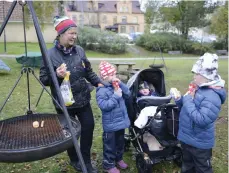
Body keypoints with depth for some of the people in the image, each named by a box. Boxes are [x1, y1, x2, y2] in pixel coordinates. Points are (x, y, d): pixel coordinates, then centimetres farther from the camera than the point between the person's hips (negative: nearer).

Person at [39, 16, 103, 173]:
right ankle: (75, 160, 38)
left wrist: (98, 82, 2)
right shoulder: (50, 55, -13)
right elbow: (43, 79, -9)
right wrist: (56, 75, -27)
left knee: (89, 126, 10)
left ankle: (86, 160, 31)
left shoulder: (79, 50, 3)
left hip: (83, 99, 5)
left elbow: (88, 71, 13)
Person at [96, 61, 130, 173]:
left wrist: (121, 84, -9)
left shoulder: (116, 85, 4)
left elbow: (127, 94, 4)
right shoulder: (101, 90, -20)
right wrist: (116, 96, -27)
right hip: (111, 124, -8)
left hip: (121, 121, 8)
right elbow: (104, 105, -28)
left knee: (120, 142, 24)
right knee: (110, 145, 9)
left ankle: (119, 159, 45)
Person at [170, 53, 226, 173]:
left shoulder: (212, 96, -27)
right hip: (186, 138, 8)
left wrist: (188, 101, -27)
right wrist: (179, 100, -8)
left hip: (199, 143, -8)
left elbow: (201, 120, -33)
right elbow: (187, 108, 12)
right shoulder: (198, 89, 2)